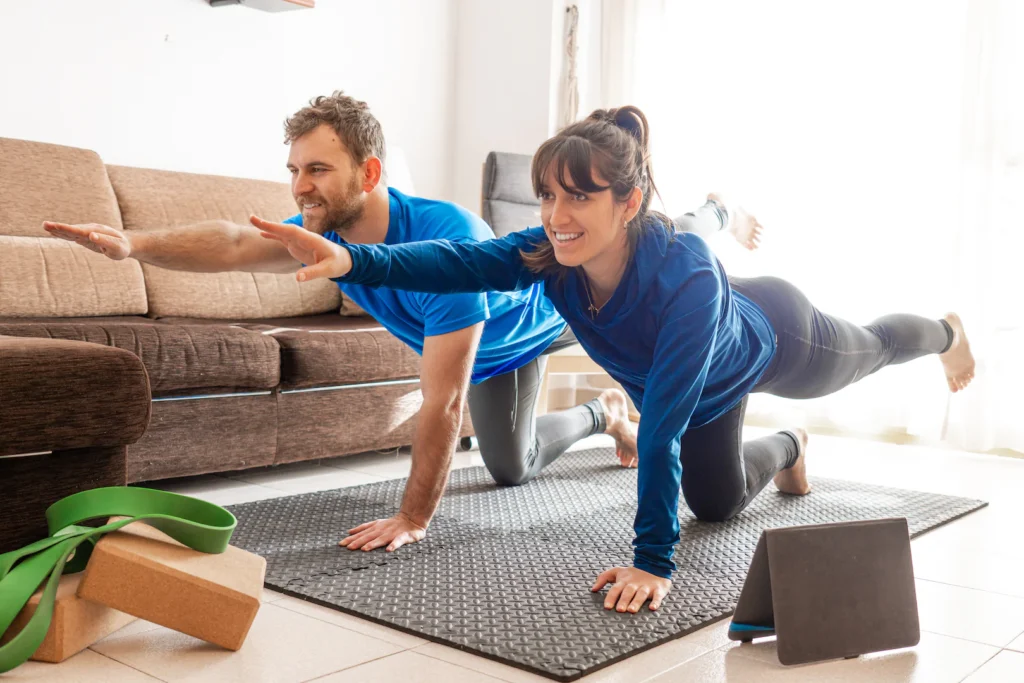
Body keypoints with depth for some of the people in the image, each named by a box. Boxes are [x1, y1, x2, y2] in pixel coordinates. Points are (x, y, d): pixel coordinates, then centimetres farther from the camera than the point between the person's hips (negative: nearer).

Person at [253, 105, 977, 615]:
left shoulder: (686, 274, -49)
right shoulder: (552, 253, -34)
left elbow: (663, 422, -50)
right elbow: (455, 259, -48)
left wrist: (654, 560, -48)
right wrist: (352, 259, -64)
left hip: (777, 339, -4)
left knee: (866, 349, 30)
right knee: (717, 502, 22)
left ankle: (944, 332, 66)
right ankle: (787, 447, 55)